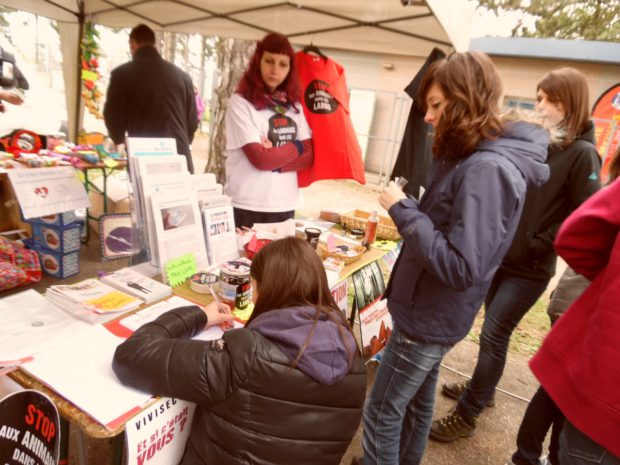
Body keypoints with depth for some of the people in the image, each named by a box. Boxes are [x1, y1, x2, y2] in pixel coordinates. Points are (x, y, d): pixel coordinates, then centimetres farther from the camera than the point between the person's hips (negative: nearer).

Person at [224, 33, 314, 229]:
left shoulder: (294, 104, 7)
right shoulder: (240, 102, -8)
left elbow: (308, 156, 1)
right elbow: (260, 158, -15)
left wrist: (275, 157, -14)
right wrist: (296, 146, -2)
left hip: (285, 206, 5)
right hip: (247, 207, -4)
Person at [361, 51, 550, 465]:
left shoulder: (487, 170, -26)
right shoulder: (473, 158, 6)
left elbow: (461, 268, -29)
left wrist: (403, 210, -24)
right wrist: (409, 210, -4)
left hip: (431, 317, -9)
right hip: (431, 311, 10)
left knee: (381, 414, 7)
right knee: (416, 401, 26)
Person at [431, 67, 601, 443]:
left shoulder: (582, 154, -11)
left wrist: (539, 245, -15)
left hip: (530, 267, -6)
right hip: (501, 255, 6)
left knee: (494, 336, -3)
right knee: (494, 331, 18)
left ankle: (467, 416, 11)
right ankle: (483, 388, 38)